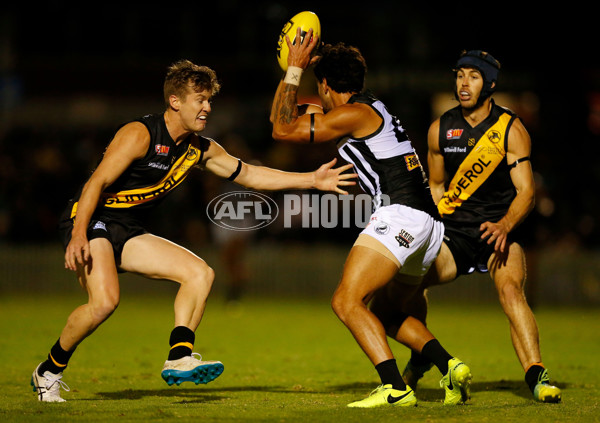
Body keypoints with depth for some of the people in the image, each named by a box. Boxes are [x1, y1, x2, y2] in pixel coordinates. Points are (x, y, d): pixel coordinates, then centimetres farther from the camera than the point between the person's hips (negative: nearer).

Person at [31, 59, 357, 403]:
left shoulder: (200, 149, 8)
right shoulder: (140, 135, -16)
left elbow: (248, 174, 18)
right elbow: (96, 183, -20)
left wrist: (312, 180, 13)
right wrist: (79, 236, -32)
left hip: (129, 232, 8)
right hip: (92, 222, -8)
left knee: (201, 273, -4)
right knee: (105, 300, -30)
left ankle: (179, 359, -13)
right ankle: (50, 371, -10)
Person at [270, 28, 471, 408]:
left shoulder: (353, 114, -4)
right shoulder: (374, 110, 24)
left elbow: (283, 130, -4)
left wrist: (295, 69, 3)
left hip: (400, 214, -10)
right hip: (430, 222, 10)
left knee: (347, 301, -14)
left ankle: (396, 389, -26)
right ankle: (449, 366, 5)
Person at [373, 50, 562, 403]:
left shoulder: (511, 129, -6)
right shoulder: (441, 130, 5)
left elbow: (526, 192, -10)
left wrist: (504, 226, -28)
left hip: (499, 231, -3)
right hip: (453, 232, 3)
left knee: (511, 290, -31)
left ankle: (537, 377, -35)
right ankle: (422, 356, 9)